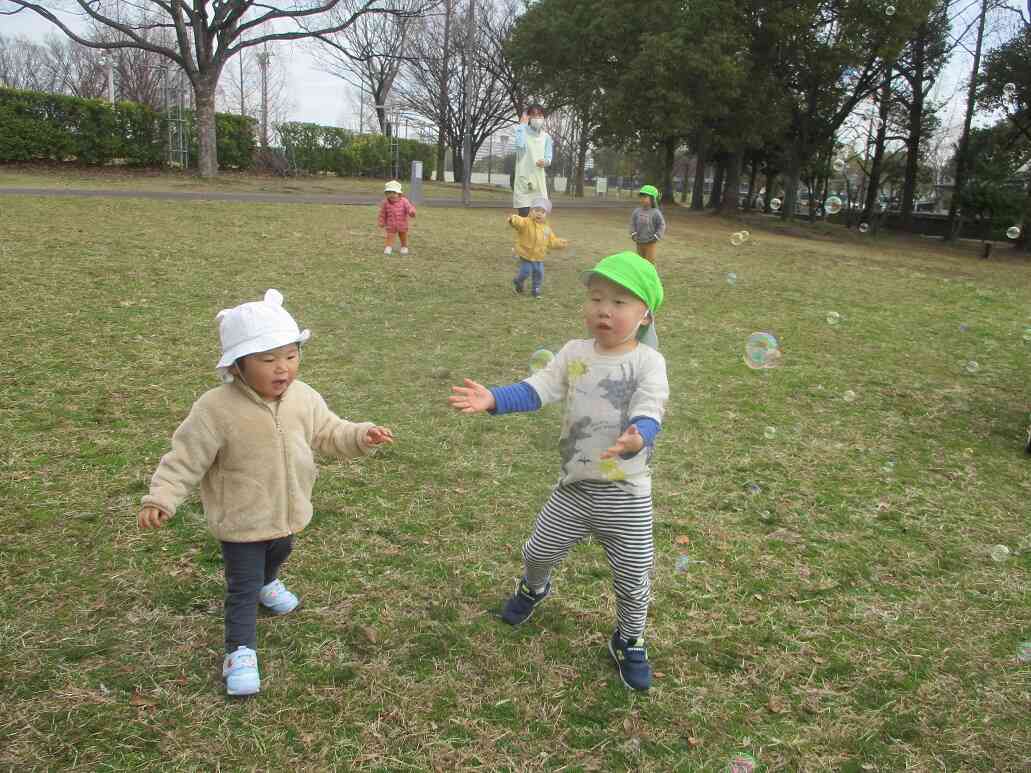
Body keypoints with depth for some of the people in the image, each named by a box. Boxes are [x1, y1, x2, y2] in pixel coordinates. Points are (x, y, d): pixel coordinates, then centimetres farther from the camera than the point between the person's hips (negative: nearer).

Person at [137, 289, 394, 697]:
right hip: (241, 521, -6)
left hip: (287, 512, 6)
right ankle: (240, 652, 19)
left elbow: (329, 432, 3)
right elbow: (185, 458, -22)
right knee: (243, 588, 1)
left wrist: (361, 436, -13)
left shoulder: (303, 398, -12)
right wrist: (160, 498, -30)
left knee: (277, 555, 34)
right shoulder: (216, 409, -29)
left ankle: (267, 583, 66)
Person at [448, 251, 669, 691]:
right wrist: (493, 399, -26)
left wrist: (636, 441, -48)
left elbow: (648, 415, -25)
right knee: (539, 551, 17)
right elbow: (536, 390, -9)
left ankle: (629, 643, 35)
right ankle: (533, 589, 53)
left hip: (626, 494, -3)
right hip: (574, 487, 3)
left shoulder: (647, 362, -13)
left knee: (633, 577, 7)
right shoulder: (574, 353, -1)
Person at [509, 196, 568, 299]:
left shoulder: (546, 228, 4)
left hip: (539, 258, 5)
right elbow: (519, 222, -37)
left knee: (539, 274, 6)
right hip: (526, 256, -5)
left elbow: (552, 241, 14)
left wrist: (560, 243, -2)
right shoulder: (526, 223, -15)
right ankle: (518, 283, 27)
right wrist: (513, 219, -59)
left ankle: (535, 289, 27)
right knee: (525, 272, -4)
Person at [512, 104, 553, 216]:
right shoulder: (523, 131, -3)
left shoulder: (546, 136, 9)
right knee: (523, 213, -6)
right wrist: (522, 124, -14)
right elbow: (519, 145, -23)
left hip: (539, 178, 4)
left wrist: (545, 162, -17)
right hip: (523, 178, -4)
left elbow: (548, 158, 8)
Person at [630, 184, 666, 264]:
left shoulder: (655, 212, -14)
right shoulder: (637, 211, -2)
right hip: (639, 242, 4)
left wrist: (656, 236, -14)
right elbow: (633, 223, 10)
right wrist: (633, 234, -1)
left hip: (650, 243, -4)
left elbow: (661, 225, -9)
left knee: (649, 262, -1)